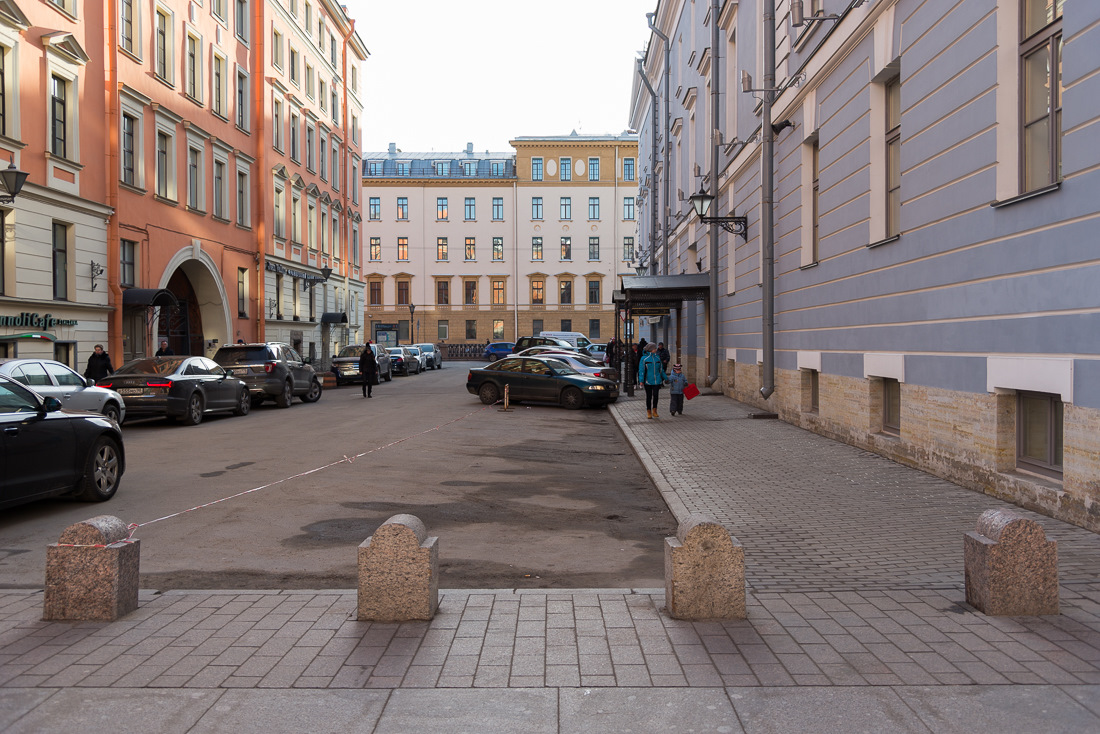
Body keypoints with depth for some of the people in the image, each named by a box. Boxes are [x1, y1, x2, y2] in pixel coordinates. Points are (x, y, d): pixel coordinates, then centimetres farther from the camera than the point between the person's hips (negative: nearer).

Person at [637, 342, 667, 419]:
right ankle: (648, 412, 17)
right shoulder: (644, 358, -4)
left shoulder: (657, 358, 8)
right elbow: (641, 370, -5)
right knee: (649, 396, 5)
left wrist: (665, 378, 22)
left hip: (657, 380, 3)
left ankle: (654, 410, 9)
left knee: (656, 395, -10)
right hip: (648, 381, -3)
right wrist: (641, 381, -12)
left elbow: (661, 369, 18)